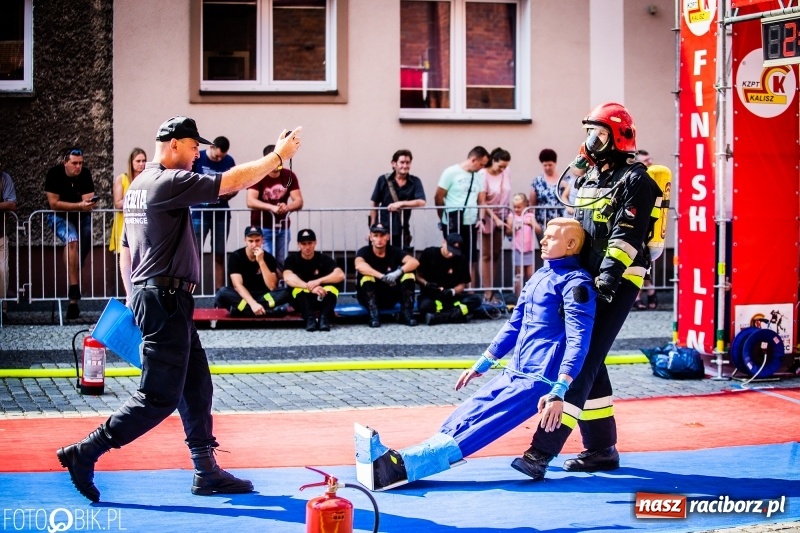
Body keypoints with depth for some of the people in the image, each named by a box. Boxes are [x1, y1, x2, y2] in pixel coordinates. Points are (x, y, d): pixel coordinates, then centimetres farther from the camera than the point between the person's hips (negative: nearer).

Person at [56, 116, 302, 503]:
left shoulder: (138, 186, 15)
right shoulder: (169, 182, -15)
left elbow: (125, 249, 21)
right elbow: (232, 181, -17)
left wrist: (133, 297, 24)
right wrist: (278, 156, -9)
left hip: (147, 296, 11)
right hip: (166, 300, -11)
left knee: (196, 386, 12)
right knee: (159, 396, -8)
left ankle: (206, 472, 15)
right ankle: (84, 453, -6)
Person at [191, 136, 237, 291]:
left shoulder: (229, 161, 3)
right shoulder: (197, 158, -6)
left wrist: (229, 194, -10)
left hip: (222, 214, 3)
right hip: (199, 213, -3)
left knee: (219, 255, 6)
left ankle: (219, 291, 11)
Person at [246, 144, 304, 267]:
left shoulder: (289, 176, -3)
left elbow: (299, 201, -8)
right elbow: (250, 201, -26)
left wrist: (287, 207, -32)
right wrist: (272, 207, -41)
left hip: (283, 227, 4)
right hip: (262, 227, -4)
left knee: (282, 263, 8)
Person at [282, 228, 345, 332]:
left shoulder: (324, 259, -5)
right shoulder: (292, 259, -6)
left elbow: (340, 275, -21)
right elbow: (288, 278, -27)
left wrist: (318, 281, -35)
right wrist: (310, 287, -40)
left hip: (322, 299, 1)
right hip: (301, 301, -1)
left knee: (334, 283, -25)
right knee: (296, 284, -30)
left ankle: (324, 318, -42)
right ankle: (310, 319, -46)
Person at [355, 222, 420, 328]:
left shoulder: (394, 251, -4)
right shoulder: (364, 251, -12)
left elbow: (414, 262, -21)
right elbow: (359, 266, -36)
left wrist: (398, 272, -40)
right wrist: (382, 277, -45)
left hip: (390, 297, 3)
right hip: (369, 298, -3)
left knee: (409, 275, -17)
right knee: (366, 277, -31)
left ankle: (406, 313, -16)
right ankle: (374, 316, -32)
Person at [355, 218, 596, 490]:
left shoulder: (575, 283, -11)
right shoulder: (540, 276, 17)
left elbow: (578, 340, -21)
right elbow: (515, 324, 25)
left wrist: (559, 392, -30)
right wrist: (482, 364, 26)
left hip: (539, 380, -8)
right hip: (514, 373, 8)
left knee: (479, 426, -19)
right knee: (467, 415, -7)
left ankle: (401, 466, -33)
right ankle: (392, 460, -21)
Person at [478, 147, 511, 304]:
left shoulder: (507, 173, -2)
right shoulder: (483, 175, -16)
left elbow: (507, 196, 8)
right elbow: (482, 202, -14)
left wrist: (507, 215, 7)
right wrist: (495, 219, -16)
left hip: (501, 217, 5)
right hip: (487, 218, -5)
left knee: (496, 255, 6)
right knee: (487, 256, 0)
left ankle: (492, 291, 10)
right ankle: (487, 294, 1)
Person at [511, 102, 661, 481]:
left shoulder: (635, 181, -10)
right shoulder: (589, 179, 18)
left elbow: (626, 237, -20)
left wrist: (608, 276, -28)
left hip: (617, 284, -9)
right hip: (585, 280, 9)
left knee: (583, 361, -15)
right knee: (587, 362, 10)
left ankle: (543, 451, -22)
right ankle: (601, 449, 19)